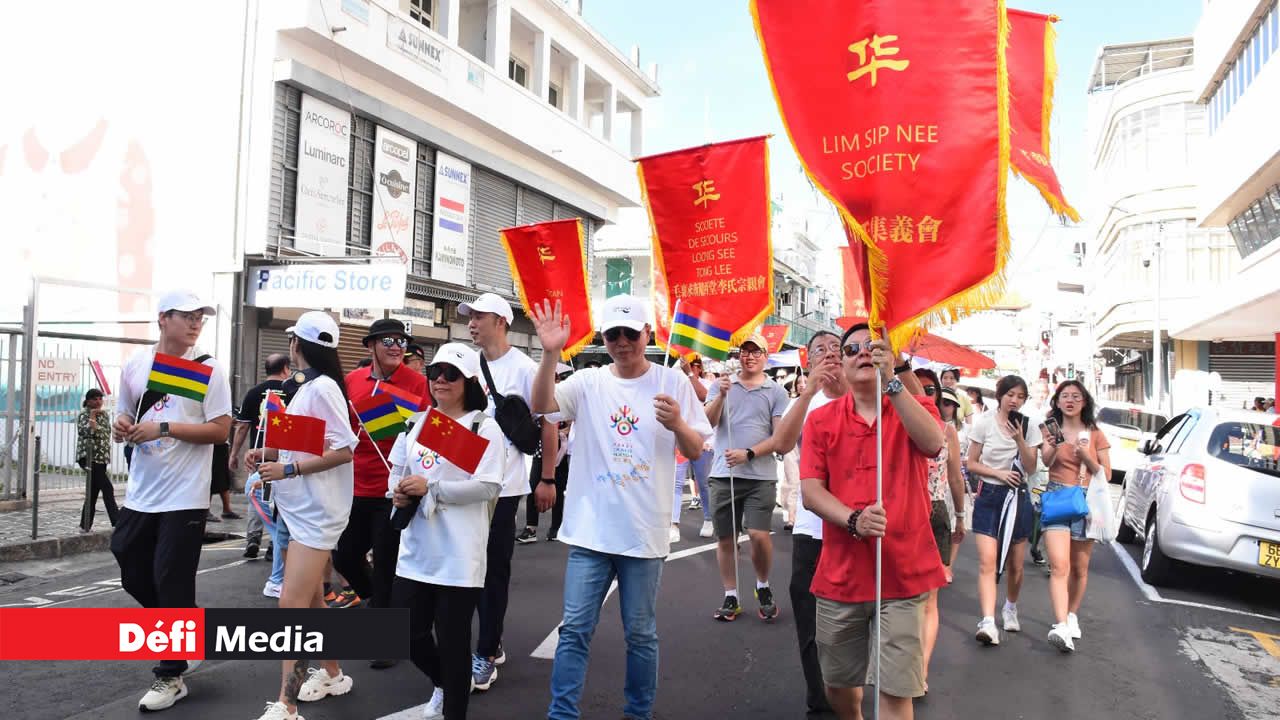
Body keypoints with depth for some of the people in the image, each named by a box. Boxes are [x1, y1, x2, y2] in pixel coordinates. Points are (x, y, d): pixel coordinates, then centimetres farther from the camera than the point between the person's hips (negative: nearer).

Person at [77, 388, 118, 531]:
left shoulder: (105, 414, 14)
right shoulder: (83, 414, -6)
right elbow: (88, 431, -22)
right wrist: (93, 415, -16)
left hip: (101, 458, 7)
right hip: (88, 457, -7)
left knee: (93, 492, 10)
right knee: (107, 488, -15)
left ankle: (85, 526, 17)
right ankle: (116, 523, -18)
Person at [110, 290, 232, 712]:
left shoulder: (208, 368, -8)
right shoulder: (135, 365, 6)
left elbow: (220, 430, -13)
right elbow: (125, 419, 16)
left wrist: (162, 428, -19)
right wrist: (121, 429, -7)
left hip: (184, 498, -6)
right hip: (140, 494, 6)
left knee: (172, 585, 0)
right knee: (134, 576, 16)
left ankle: (171, 676, 14)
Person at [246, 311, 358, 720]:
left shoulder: (322, 388, -16)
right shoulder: (308, 387, 12)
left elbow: (344, 451, -22)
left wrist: (287, 469, -22)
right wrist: (269, 453, 5)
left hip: (316, 513, -10)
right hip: (301, 508, 10)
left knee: (291, 605, -11)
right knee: (310, 600, 19)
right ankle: (332, 674, 34)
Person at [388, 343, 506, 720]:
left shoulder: (484, 427, -7)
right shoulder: (416, 422, 11)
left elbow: (489, 487, -16)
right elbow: (397, 470, 18)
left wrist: (431, 488, -21)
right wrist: (399, 491, -5)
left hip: (458, 555, -6)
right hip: (416, 550, 6)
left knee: (453, 640, 5)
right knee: (408, 633, 13)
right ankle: (443, 683, 43)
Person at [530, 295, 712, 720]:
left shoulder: (673, 382, 0)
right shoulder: (588, 382, 3)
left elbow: (696, 451, 2)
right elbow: (540, 406, -13)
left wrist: (677, 424, -19)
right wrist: (550, 353, -25)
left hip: (645, 531, -1)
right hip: (590, 529, 1)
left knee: (641, 632, 12)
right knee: (575, 629, 4)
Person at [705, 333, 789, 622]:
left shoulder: (776, 391, 4)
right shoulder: (721, 385, 8)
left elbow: (780, 436, -1)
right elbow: (708, 422, -2)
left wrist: (748, 453, -13)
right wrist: (721, 395, -18)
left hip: (760, 476, -2)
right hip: (724, 474, 2)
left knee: (759, 535, -11)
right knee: (725, 538, 7)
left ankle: (763, 586, 16)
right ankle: (731, 597, 21)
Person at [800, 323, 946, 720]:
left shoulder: (916, 408, 2)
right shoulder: (821, 419, 4)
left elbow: (933, 443, -21)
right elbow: (810, 490, -4)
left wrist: (890, 380, -27)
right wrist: (854, 521, -21)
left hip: (903, 573, -2)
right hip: (840, 573, 2)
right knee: (836, 682, 16)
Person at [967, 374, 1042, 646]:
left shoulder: (1029, 427, 4)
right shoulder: (984, 423, -3)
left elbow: (1030, 467, -2)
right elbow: (972, 464, 0)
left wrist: (1019, 439, -15)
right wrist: (999, 473, -14)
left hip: (1018, 496, 3)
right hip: (989, 495, -2)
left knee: (1015, 564, 10)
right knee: (987, 561, -15)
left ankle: (1011, 608, 36)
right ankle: (988, 622, -19)